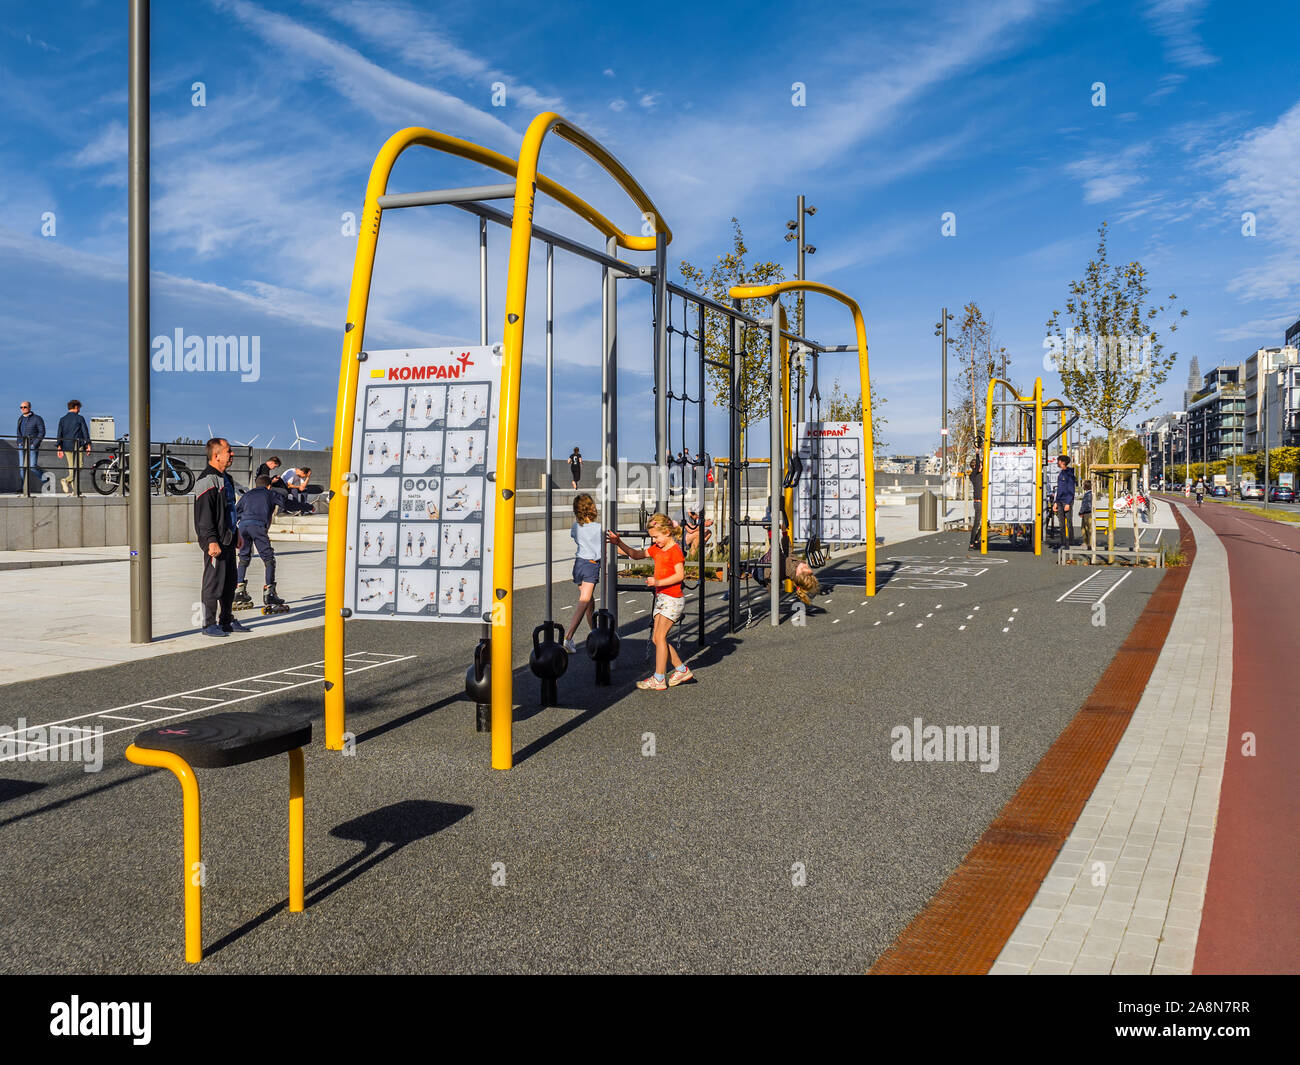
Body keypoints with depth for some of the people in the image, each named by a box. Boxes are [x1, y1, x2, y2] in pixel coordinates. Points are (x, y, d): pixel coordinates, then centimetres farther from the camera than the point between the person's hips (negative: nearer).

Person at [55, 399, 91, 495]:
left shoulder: (62, 419, 12)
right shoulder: (79, 418, -2)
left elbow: (59, 434, 9)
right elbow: (85, 432, -5)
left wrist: (59, 448, 11)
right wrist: (88, 445, -1)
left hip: (66, 446, 5)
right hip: (77, 445, -5)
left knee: (72, 467, 10)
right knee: (78, 466, -4)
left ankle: (74, 489, 8)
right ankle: (66, 480, -27)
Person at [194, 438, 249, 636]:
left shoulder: (225, 478, 17)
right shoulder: (206, 480, -14)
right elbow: (204, 514, -19)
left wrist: (236, 533, 25)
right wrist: (212, 541, -23)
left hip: (228, 539, 10)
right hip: (215, 541, -10)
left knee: (230, 581, 14)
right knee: (213, 582, -5)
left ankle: (227, 620, 23)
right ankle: (209, 624, 2)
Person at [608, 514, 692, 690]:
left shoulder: (675, 550, -12)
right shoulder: (657, 548, 13)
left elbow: (680, 575, -19)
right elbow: (636, 554, 16)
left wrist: (658, 582, -27)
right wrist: (619, 543, 2)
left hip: (672, 598, -9)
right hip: (660, 597, 9)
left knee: (660, 637, -10)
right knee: (658, 639, 8)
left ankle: (658, 679, -7)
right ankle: (682, 670, 18)